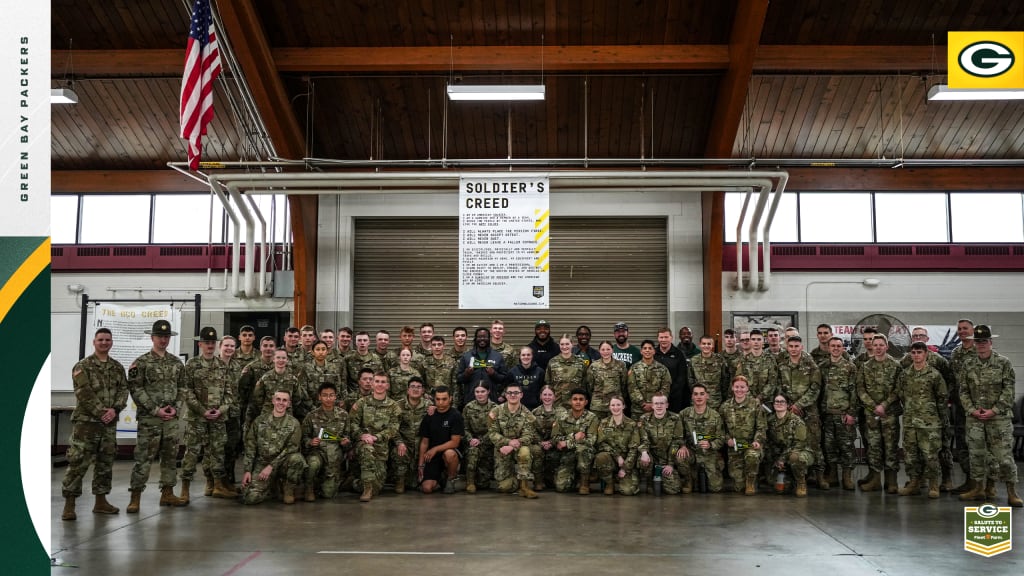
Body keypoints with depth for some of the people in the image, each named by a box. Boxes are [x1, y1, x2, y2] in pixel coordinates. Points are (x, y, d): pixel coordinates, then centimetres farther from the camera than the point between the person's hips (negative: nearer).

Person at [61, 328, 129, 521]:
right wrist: (100, 412, -18)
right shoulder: (82, 366, -3)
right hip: (86, 422, -5)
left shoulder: (118, 367, 12)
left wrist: (114, 409, -12)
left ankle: (101, 501, 19)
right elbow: (84, 393, -12)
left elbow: (124, 390, 5)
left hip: (109, 423, 5)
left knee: (105, 463, 10)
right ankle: (69, 504, -3)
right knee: (78, 463, -7)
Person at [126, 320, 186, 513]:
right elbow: (136, 390, -8)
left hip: (172, 418, 5)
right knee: (143, 457, -4)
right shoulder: (141, 362, -3)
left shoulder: (177, 363, 11)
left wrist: (176, 408, -4)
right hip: (149, 418, -5)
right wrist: (155, 410, -14)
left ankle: (167, 493, 18)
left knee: (170, 456, 9)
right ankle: (135, 497, 1)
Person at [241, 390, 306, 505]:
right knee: (250, 497, -22)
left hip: (282, 463, -1)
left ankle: (288, 490, -7)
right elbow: (250, 446, 6)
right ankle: (270, 485, 14)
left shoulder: (294, 424, 0)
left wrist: (271, 466, -16)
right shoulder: (260, 420, 6)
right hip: (262, 462, 1)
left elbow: (291, 448, -8)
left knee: (297, 458, -35)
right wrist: (247, 470, -3)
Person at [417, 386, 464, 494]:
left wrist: (435, 449, -17)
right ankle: (440, 477, 19)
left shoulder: (456, 416, -9)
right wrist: (421, 465, 4)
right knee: (426, 488, -17)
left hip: (451, 452, -3)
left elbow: (455, 442, -13)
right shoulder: (429, 417, 5)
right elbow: (424, 442, 9)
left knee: (449, 454, -40)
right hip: (432, 456, 3)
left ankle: (450, 479, -9)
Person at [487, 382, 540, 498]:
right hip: (502, 450, 0)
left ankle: (525, 486, -23)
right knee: (505, 487, -10)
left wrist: (512, 447, -28)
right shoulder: (496, 412, -3)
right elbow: (492, 433, -9)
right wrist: (509, 441, -27)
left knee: (525, 451, -37)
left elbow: (528, 436, -11)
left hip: (519, 448, 0)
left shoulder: (527, 415, -3)